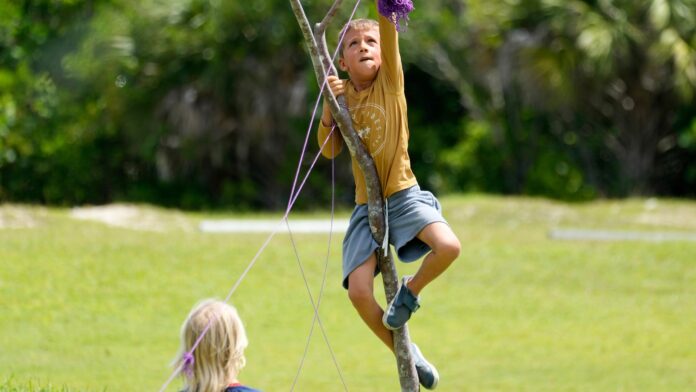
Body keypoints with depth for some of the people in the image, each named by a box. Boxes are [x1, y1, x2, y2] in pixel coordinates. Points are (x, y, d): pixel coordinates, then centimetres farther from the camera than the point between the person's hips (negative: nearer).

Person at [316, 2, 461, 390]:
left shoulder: (390, 83, -3)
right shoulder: (344, 92, 5)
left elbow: (390, 37, -20)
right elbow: (330, 150, 2)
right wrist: (329, 107, -12)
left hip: (403, 194, -2)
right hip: (367, 206, 2)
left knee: (448, 246, -29)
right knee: (358, 291, -13)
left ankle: (411, 290, 3)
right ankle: (406, 354, 10)